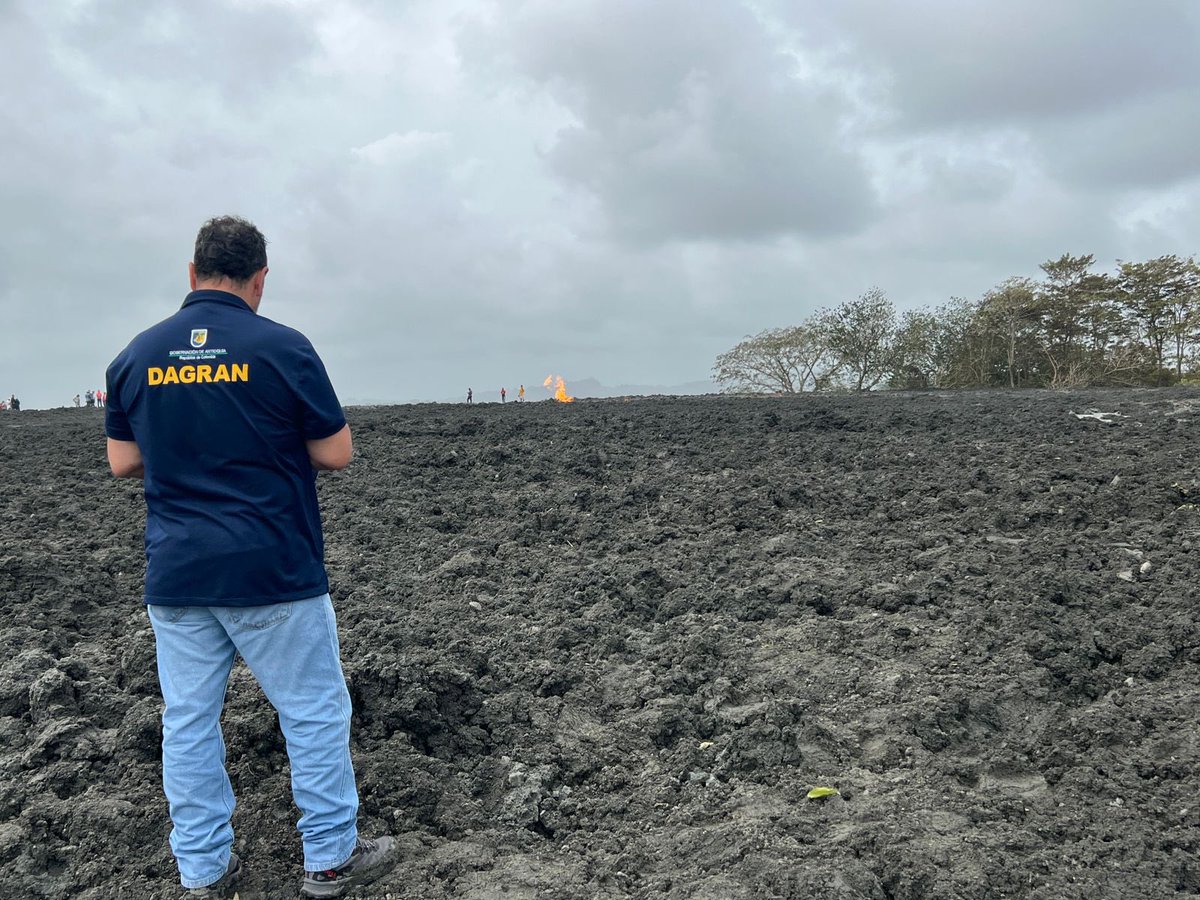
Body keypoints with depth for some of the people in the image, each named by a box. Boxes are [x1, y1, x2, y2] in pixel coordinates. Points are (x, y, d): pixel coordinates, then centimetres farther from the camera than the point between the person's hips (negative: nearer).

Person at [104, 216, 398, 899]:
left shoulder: (137, 355, 4)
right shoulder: (282, 347, -10)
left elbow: (123, 462, 9)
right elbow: (337, 453, -8)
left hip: (174, 577, 5)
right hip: (273, 573, -5)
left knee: (189, 720, 13)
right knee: (315, 710, 9)